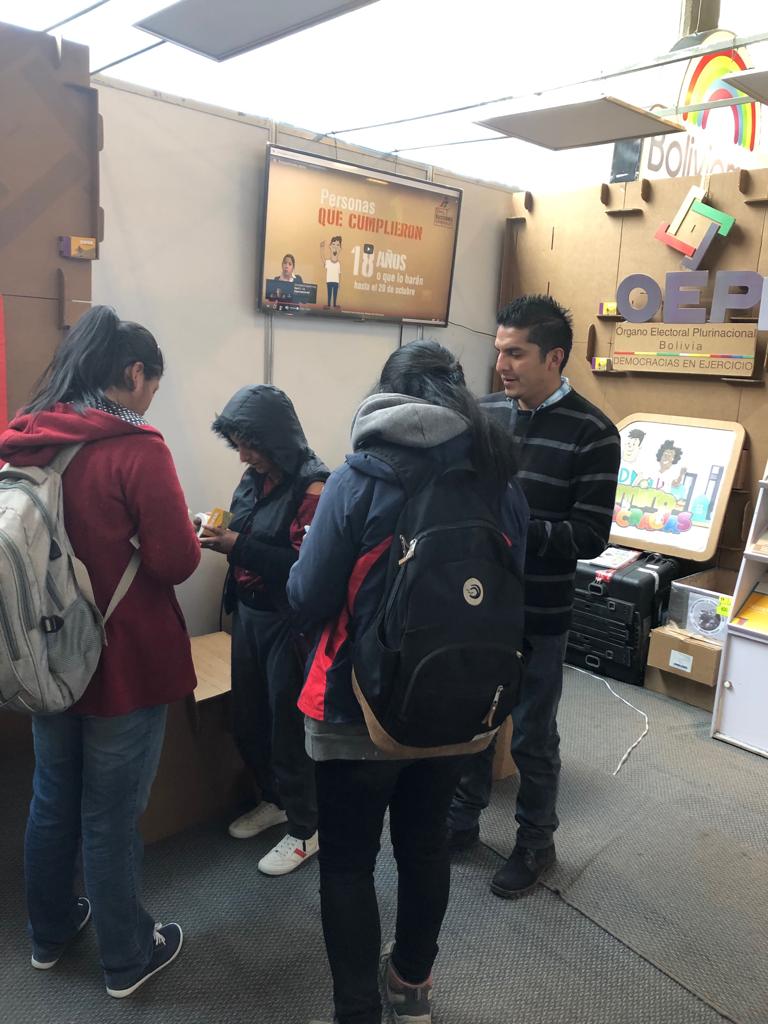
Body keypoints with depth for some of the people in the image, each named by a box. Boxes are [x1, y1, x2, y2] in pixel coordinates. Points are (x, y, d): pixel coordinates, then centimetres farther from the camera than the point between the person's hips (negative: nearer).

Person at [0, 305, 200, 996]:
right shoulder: (136, 448, -20)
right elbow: (176, 562, -19)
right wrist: (186, 537, 2)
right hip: (125, 661, -6)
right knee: (111, 814, 8)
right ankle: (127, 959, 28)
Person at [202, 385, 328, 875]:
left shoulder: (313, 487, -18)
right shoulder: (254, 481, 6)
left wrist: (238, 547, -26)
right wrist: (223, 538, -5)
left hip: (289, 624, -8)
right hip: (248, 613, 8)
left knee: (289, 722, 4)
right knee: (248, 717, 17)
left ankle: (306, 829, 23)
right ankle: (276, 799, 41)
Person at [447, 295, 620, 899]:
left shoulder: (592, 433, -13)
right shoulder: (485, 414, 1)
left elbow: (589, 537, -17)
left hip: (537, 616, -4)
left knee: (532, 736, 13)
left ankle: (536, 843, 37)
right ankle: (462, 821, 43)